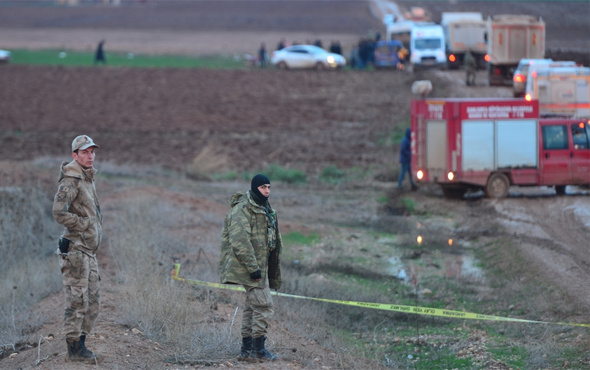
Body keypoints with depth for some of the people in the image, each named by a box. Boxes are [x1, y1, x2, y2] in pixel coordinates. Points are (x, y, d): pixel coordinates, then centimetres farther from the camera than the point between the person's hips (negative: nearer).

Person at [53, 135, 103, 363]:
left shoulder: (88, 179, 17)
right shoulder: (71, 182, -13)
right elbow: (59, 213, -24)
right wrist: (85, 224, -16)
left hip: (89, 250, 10)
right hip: (75, 248, -10)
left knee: (92, 302, 11)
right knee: (77, 301, -7)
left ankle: (80, 344, 17)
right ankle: (74, 348, -3)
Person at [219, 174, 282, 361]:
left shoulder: (265, 209, 16)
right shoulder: (242, 209, -16)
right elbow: (240, 241, -23)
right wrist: (253, 267, -24)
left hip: (260, 266, 10)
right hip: (249, 266, -10)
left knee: (252, 306, 13)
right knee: (263, 305, -10)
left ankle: (246, 348, 18)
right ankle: (258, 348, -5)